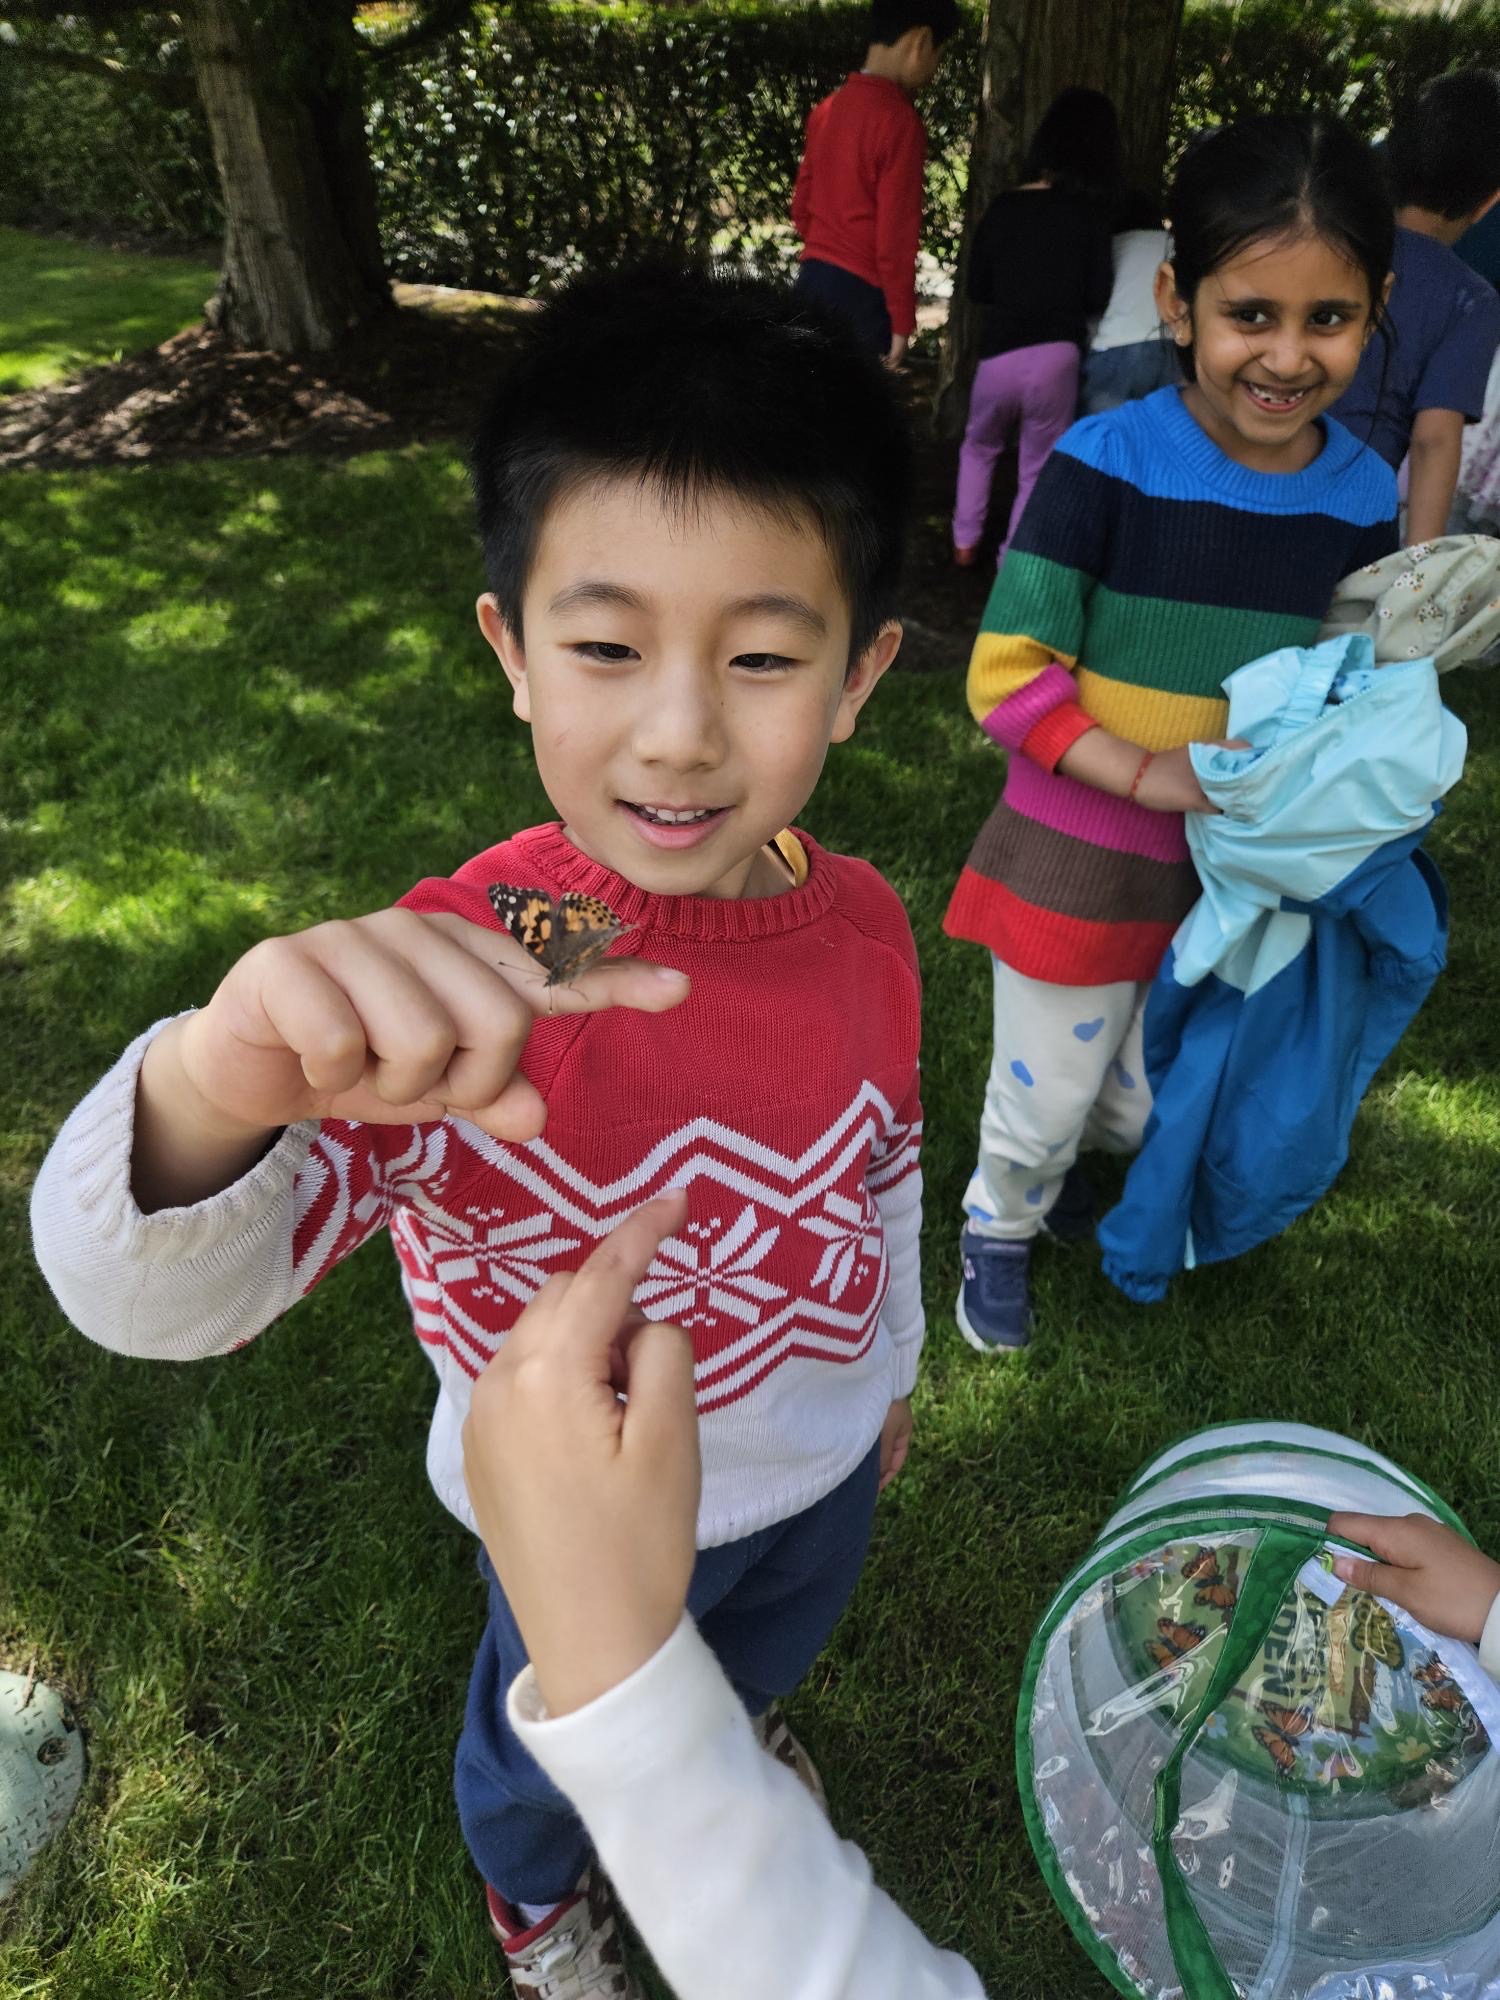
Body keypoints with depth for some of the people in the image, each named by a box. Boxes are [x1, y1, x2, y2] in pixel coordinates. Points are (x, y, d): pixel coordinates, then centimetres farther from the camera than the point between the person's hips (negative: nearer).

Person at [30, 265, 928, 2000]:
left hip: (822, 1464, 4)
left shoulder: (860, 922, -19)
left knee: (768, 1650, 36)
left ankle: (730, 1732, 74)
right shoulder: (452, 993, -35)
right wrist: (215, 1085, -66)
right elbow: (151, 1301, -44)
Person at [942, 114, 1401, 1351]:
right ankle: (1001, 1226, 43)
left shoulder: (1364, 495, -3)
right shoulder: (1106, 464, -17)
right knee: (1045, 1097, 12)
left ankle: (1050, 1161, 53)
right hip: (1081, 864, -4)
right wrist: (1149, 775, -26)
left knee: (1155, 1101, 21)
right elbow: (1007, 674, -18)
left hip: (1235, 874, 5)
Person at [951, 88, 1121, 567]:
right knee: (1037, 471, 8)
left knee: (979, 448, 26)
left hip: (998, 354, 2)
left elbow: (976, 288, 11)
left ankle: (965, 542, 23)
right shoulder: (1091, 213, 2)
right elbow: (1097, 298, 0)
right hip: (1057, 355, -2)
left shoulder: (1003, 207, 6)